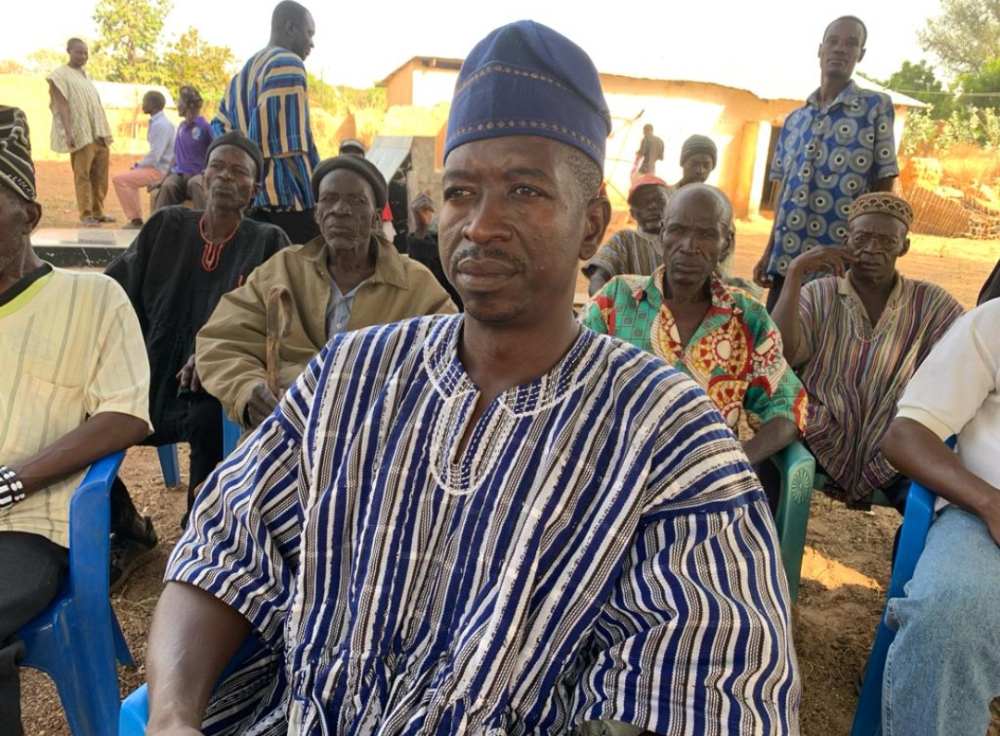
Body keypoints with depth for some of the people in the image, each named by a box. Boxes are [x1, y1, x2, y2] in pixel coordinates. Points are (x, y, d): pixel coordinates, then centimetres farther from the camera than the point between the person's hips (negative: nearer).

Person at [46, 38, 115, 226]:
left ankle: (98, 211, 15)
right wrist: (68, 132, -21)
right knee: (83, 175, -5)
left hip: (99, 132, 7)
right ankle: (86, 214, -1)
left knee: (101, 175, 8)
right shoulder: (61, 75, -3)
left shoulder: (85, 75, 20)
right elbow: (62, 106, -11)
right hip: (81, 134, -7)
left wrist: (105, 131, 18)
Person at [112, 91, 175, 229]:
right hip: (157, 166, 10)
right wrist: (139, 164, 10)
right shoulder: (157, 122, 11)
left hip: (158, 170, -10)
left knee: (119, 179, -13)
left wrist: (138, 165, -10)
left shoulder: (160, 125, -20)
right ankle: (136, 219, 28)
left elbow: (154, 156, -24)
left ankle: (135, 219, -5)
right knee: (129, 177, 30)